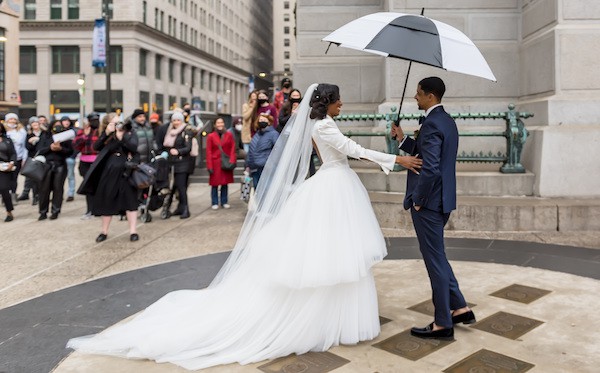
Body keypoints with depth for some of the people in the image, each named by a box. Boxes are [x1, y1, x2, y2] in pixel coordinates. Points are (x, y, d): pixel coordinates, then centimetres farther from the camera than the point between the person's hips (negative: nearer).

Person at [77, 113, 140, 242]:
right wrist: (106, 133, -15)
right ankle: (104, 231, 21)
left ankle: (133, 231, 5)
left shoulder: (130, 133, -1)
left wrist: (121, 137, -21)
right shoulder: (107, 136, 6)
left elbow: (134, 147, -16)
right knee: (107, 201, 8)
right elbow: (96, 147, -7)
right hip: (109, 173, 3)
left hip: (126, 172, -3)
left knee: (130, 200, -1)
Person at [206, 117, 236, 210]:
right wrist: (209, 166, -7)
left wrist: (232, 161, -7)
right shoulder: (210, 136, 0)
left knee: (225, 183, 8)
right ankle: (215, 203, 11)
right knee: (215, 183, 1)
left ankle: (224, 202, 19)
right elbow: (209, 152, -2)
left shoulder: (229, 135, 4)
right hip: (215, 163, -2)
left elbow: (232, 149, 4)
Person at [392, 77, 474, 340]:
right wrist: (403, 139, 11)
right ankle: (460, 308, 28)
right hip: (442, 199, 10)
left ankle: (443, 324, 16)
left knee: (435, 260, 2)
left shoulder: (432, 124, -19)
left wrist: (418, 199, -15)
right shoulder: (446, 120, 12)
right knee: (436, 257, 21)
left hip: (429, 202, -10)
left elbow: (430, 169, -27)